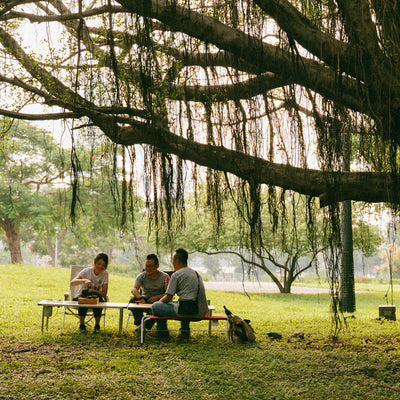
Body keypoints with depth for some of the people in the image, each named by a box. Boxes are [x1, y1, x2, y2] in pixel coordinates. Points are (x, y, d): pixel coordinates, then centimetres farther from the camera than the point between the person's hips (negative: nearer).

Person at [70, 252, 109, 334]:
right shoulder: (87, 271, -10)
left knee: (99, 299, -35)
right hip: (84, 295, 0)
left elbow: (104, 294, -8)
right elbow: (72, 282, -23)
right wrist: (84, 280, -41)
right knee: (81, 298, -36)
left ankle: (97, 325, -19)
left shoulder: (105, 273, -6)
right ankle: (82, 325, -21)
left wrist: (92, 291, -23)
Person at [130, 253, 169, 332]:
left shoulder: (164, 277, -6)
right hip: (145, 299, 2)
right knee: (134, 299, -28)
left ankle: (147, 325, -25)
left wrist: (157, 297, -30)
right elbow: (133, 289, -21)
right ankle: (139, 324, -19)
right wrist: (140, 298, -42)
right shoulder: (141, 276, -3)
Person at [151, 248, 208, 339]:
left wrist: (159, 301, 20)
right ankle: (185, 331, 31)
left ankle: (162, 331, 25)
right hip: (201, 312, 8)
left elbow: (168, 298, -2)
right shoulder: (196, 273, 18)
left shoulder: (176, 275, -5)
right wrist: (170, 285, 34)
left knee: (155, 306, 7)